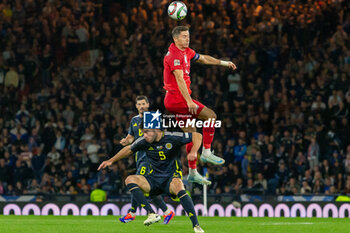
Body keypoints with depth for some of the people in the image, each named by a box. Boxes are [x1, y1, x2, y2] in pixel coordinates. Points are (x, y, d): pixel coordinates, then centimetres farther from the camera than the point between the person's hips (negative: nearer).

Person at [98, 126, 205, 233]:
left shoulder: (172, 138, -14)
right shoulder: (143, 142, -3)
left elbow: (197, 136, -10)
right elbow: (129, 149, 16)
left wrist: (193, 151, -27)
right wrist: (111, 161, 17)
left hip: (171, 176, -5)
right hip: (154, 179, 5)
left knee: (179, 187, -39)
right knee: (130, 180, -18)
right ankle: (152, 214, -27)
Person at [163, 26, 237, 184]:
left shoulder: (187, 52, 13)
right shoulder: (174, 55, -16)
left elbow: (203, 58, 29)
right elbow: (179, 79, -23)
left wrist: (224, 63, 29)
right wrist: (188, 101, -29)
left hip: (177, 100, 10)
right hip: (176, 98, -10)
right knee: (211, 116, -12)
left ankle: (192, 173, 12)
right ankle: (206, 152, -7)